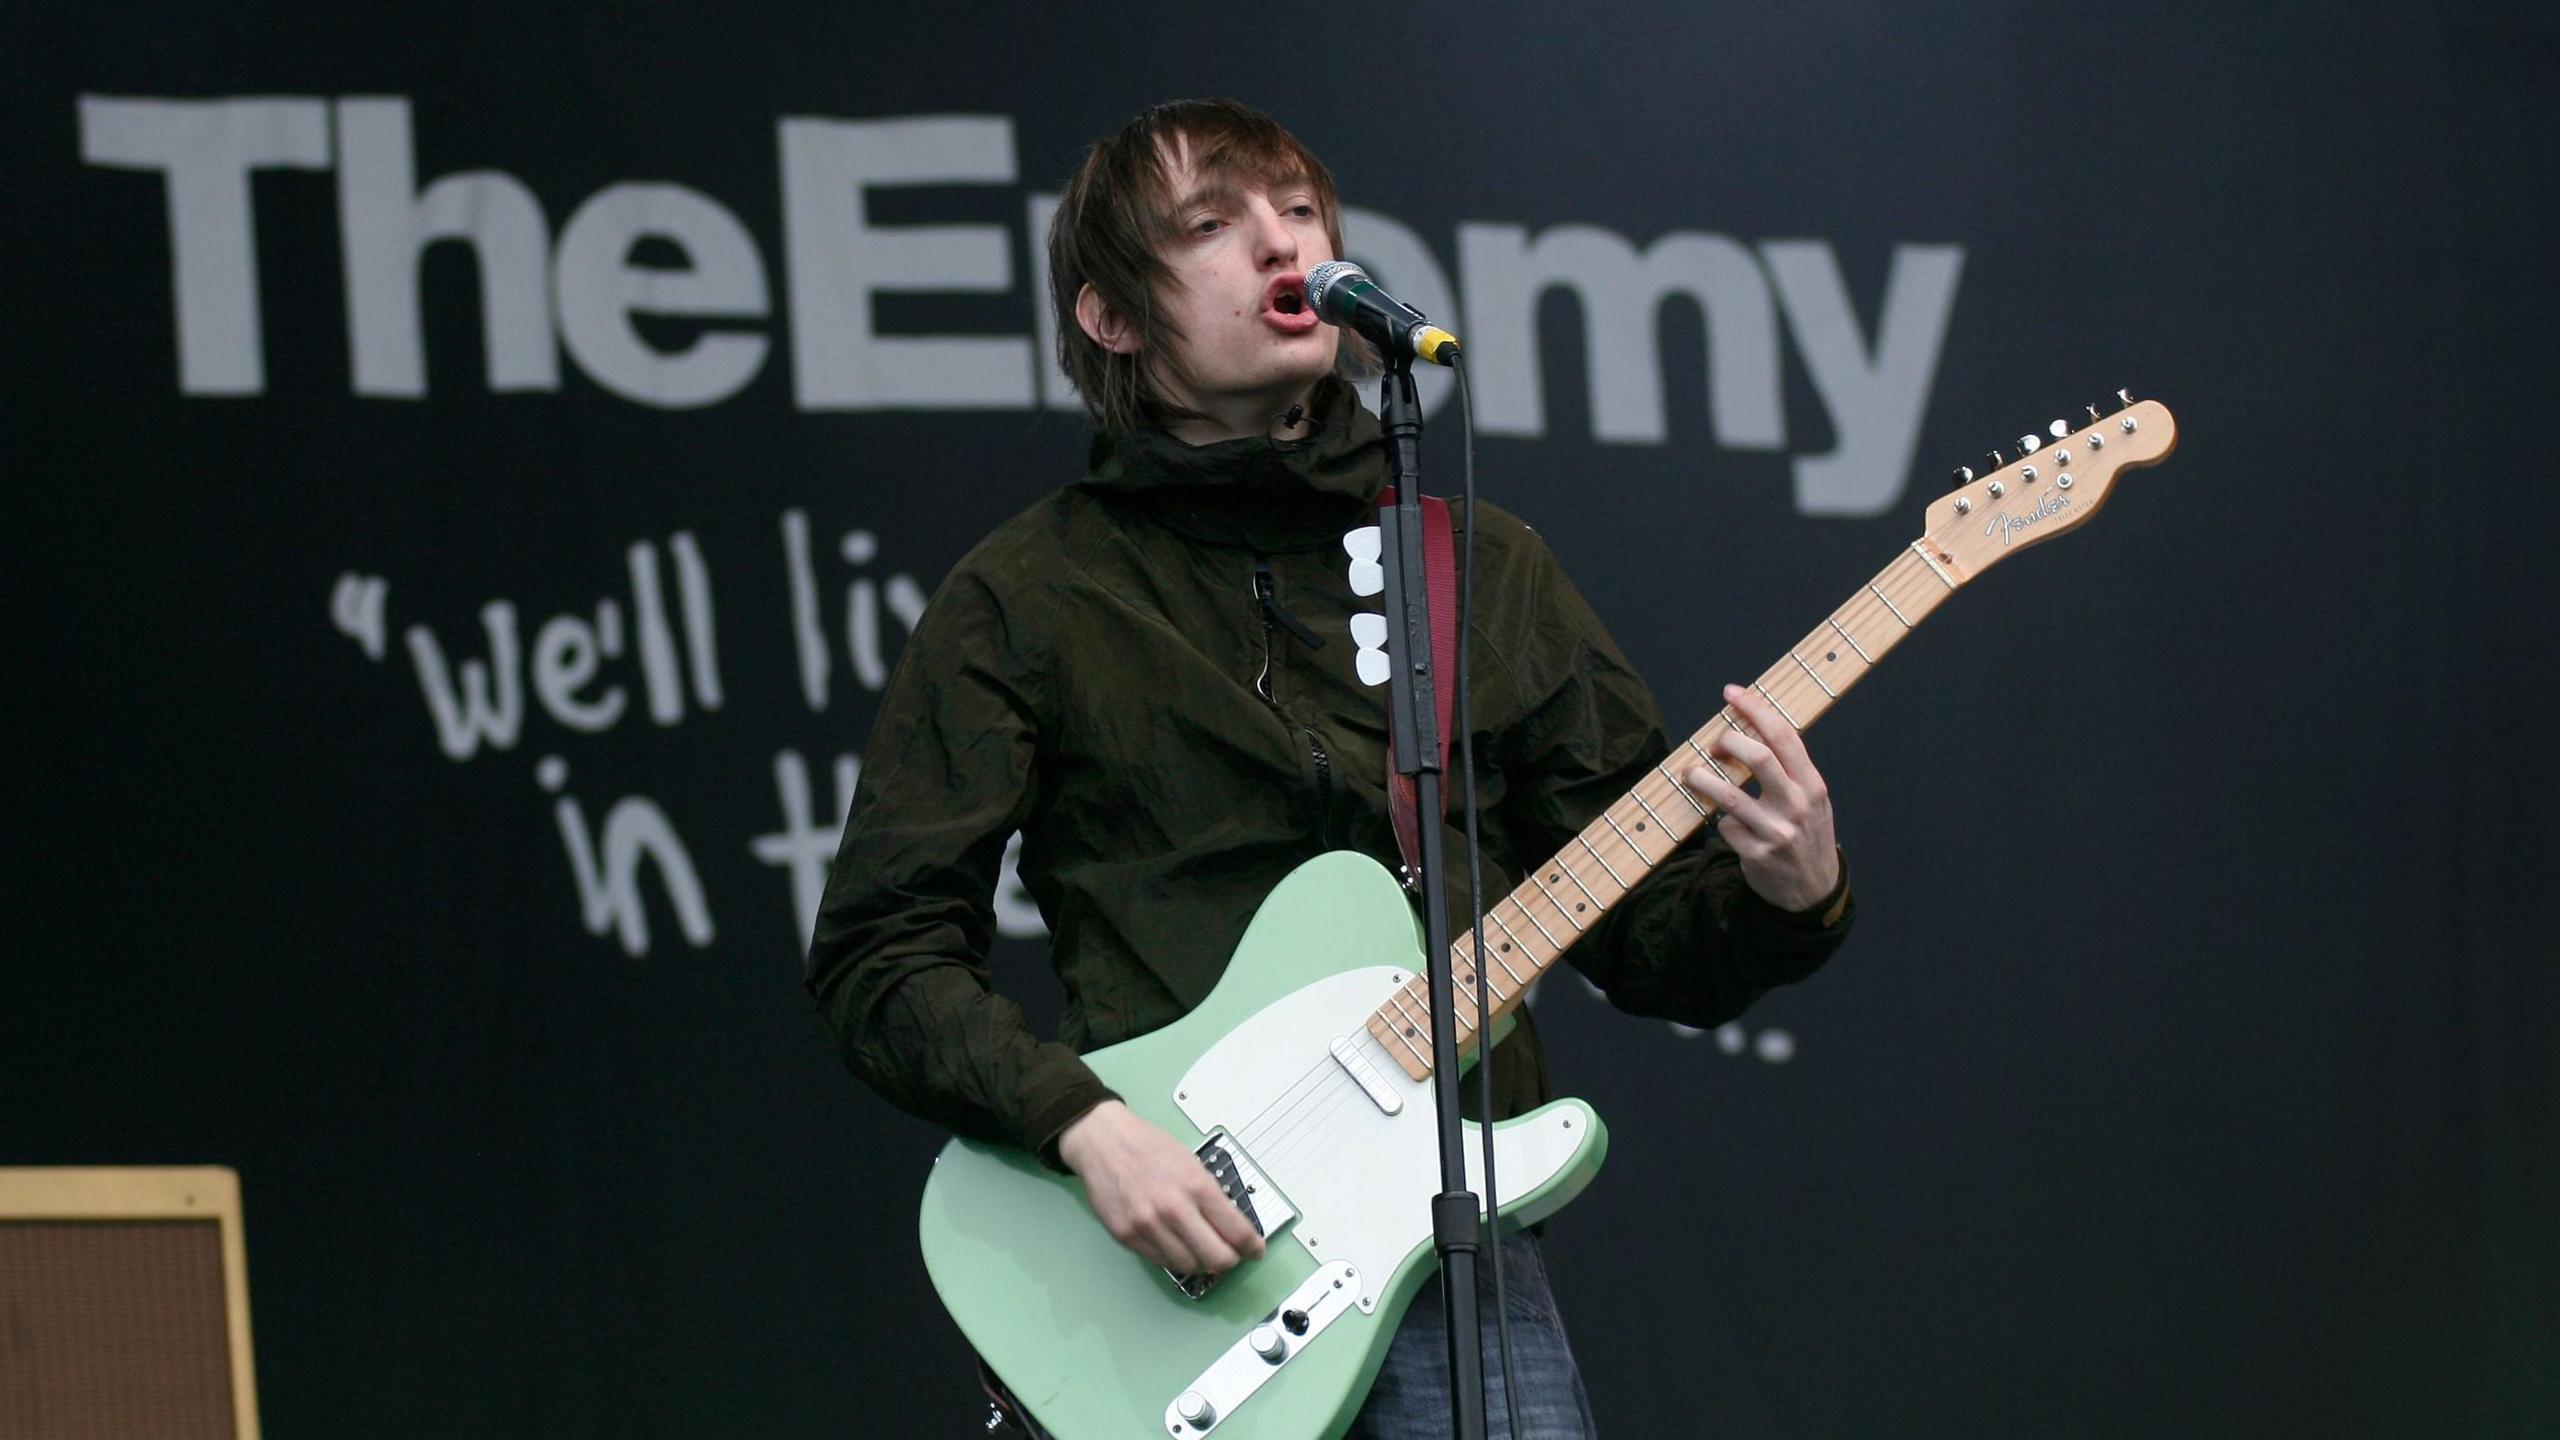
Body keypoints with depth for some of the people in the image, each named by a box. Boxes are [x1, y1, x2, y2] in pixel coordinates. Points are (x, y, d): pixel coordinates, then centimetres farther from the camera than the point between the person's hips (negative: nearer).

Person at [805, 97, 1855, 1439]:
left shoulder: (1487, 568, 14)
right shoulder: (1026, 603, 5)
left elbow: (1644, 940, 14)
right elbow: (877, 954, 1)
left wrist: (1783, 898, -8)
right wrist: (1078, 1119, -14)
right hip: (1169, 1264, -3)